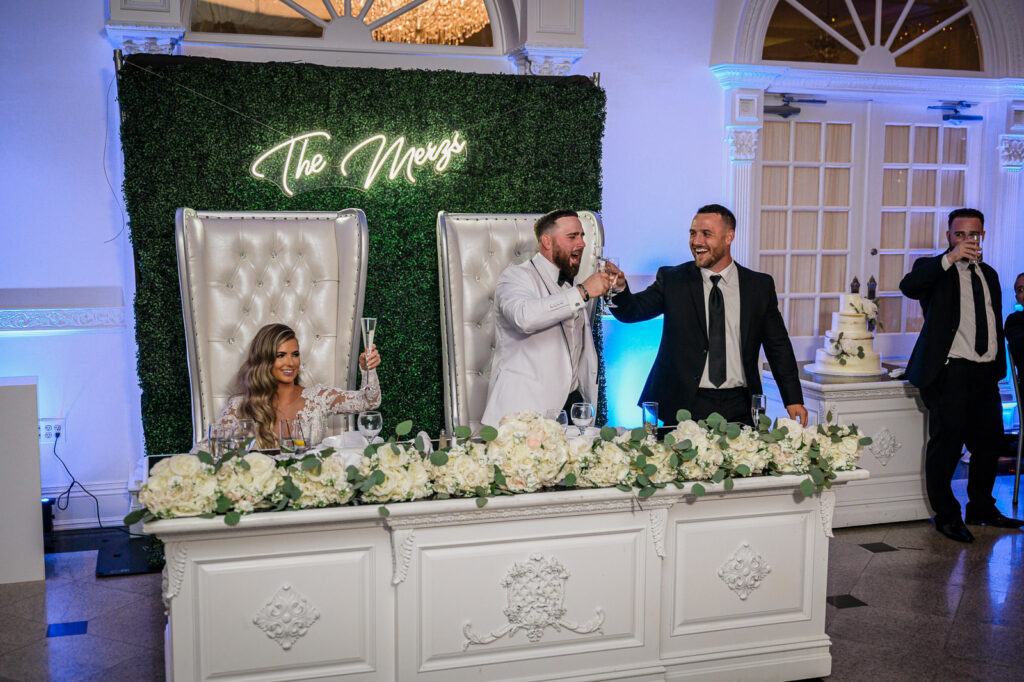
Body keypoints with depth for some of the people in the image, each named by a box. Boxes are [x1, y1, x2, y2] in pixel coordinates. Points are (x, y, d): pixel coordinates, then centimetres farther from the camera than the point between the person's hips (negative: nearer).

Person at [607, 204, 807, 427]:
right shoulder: (672, 279, 4)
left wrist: (793, 400, 7)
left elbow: (778, 346, 10)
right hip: (684, 406, -1)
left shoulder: (760, 285, 7)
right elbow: (632, 311, -7)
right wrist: (619, 289, -29)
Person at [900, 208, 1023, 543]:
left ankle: (982, 508, 31)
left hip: (985, 374, 7)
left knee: (990, 443, 13)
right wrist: (950, 258, -31)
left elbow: (995, 324, 23)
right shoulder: (936, 269, -1)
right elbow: (909, 286, -24)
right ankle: (946, 515, 13)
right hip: (951, 373, -6)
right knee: (947, 445, -2)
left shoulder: (989, 274, 18)